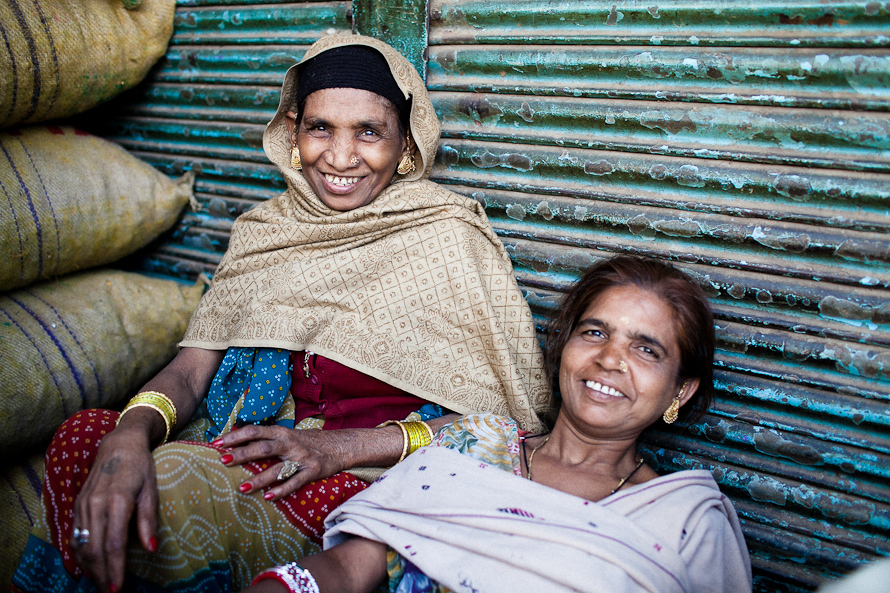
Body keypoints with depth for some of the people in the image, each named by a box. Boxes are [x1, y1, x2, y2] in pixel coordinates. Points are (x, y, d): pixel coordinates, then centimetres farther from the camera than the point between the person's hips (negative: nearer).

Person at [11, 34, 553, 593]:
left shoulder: (449, 237, -7)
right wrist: (132, 432, -23)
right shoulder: (267, 230, 7)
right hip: (247, 453, 4)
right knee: (82, 436, -21)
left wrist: (342, 446, -18)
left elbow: (507, 414, -9)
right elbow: (191, 369, 1)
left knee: (172, 482, -28)